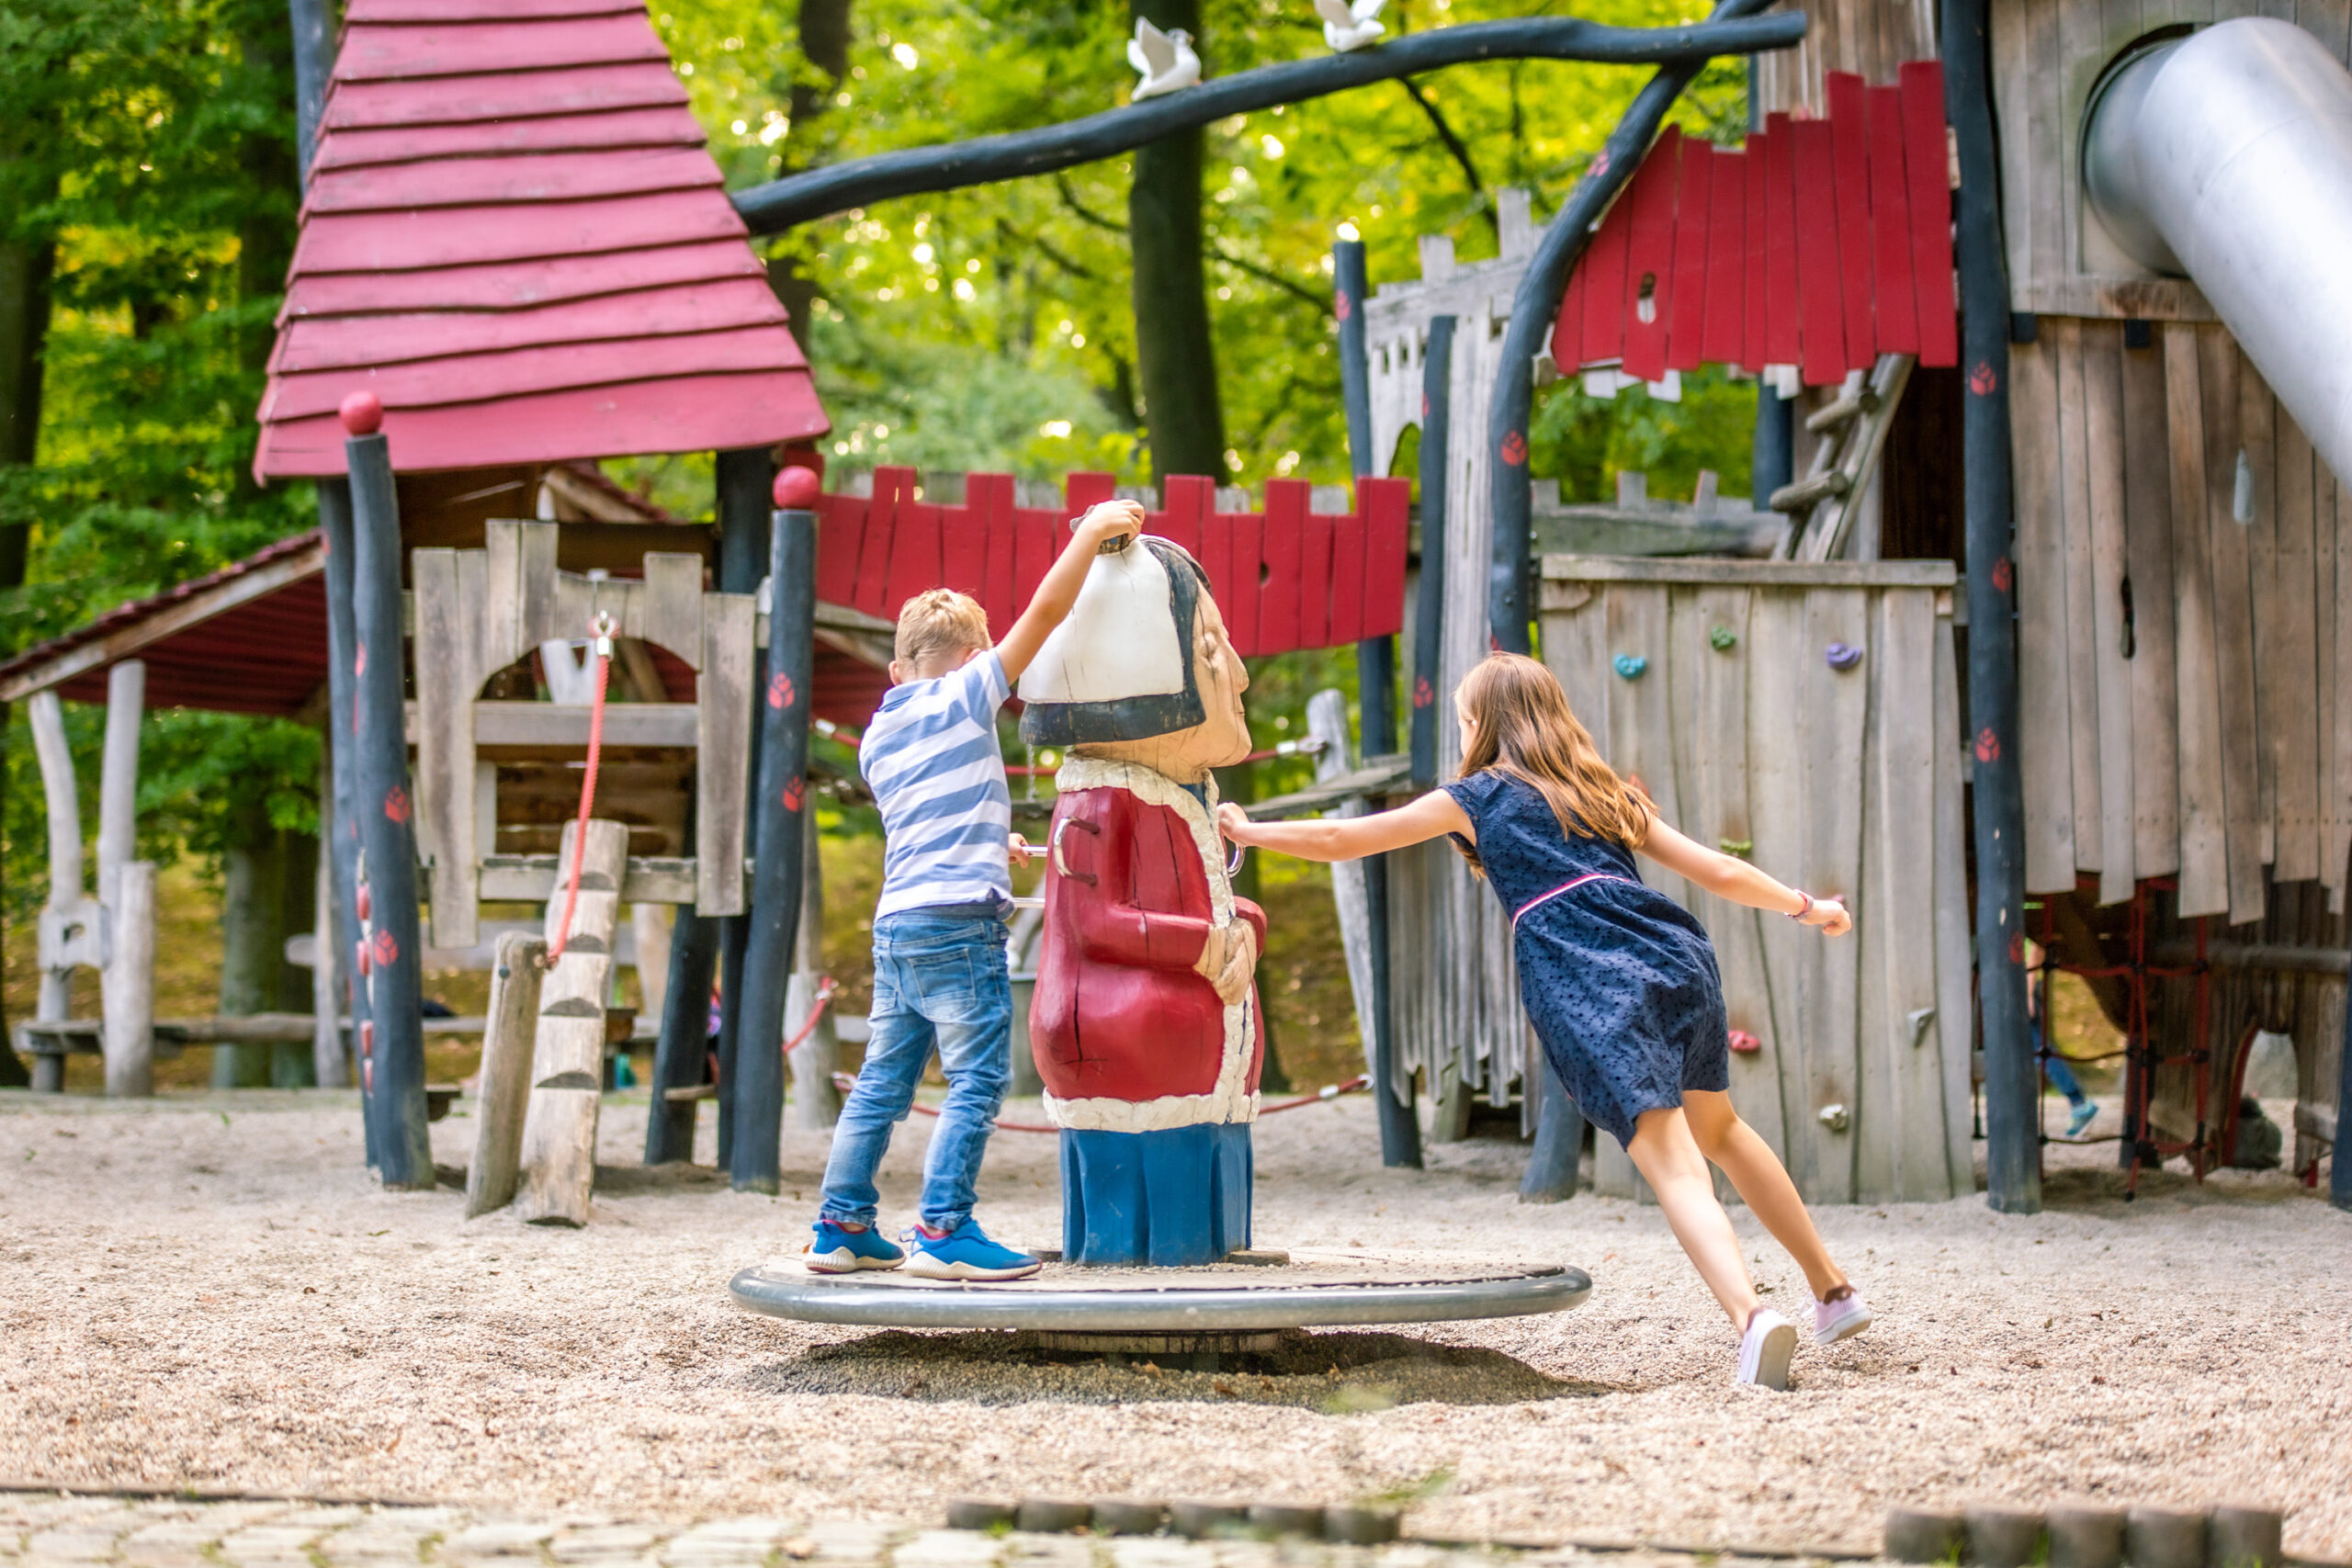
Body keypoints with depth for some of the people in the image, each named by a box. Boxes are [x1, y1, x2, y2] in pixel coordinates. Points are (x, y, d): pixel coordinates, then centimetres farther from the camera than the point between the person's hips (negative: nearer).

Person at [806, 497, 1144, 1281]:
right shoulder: (964, 699, -3)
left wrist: (996, 843, 44)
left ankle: (841, 1226, 14)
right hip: (957, 921, -8)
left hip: (894, 922, 8)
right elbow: (1045, 612, -8)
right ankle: (943, 1231, -9)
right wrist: (1091, 532, -2)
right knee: (978, 1080, -5)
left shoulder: (878, 736, 18)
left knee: (882, 1081, 12)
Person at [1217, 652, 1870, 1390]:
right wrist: (1806, 906, 40)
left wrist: (1245, 831, 36)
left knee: (1674, 1165, -13)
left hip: (1591, 990, -5)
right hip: (1677, 960, 5)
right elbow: (1718, 870, 26)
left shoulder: (1476, 798, 17)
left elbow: (1340, 840, 22)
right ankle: (1833, 1290, 31)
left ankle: (1751, 1314, -34)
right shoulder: (1607, 795, 29)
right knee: (1718, 1128, 27)